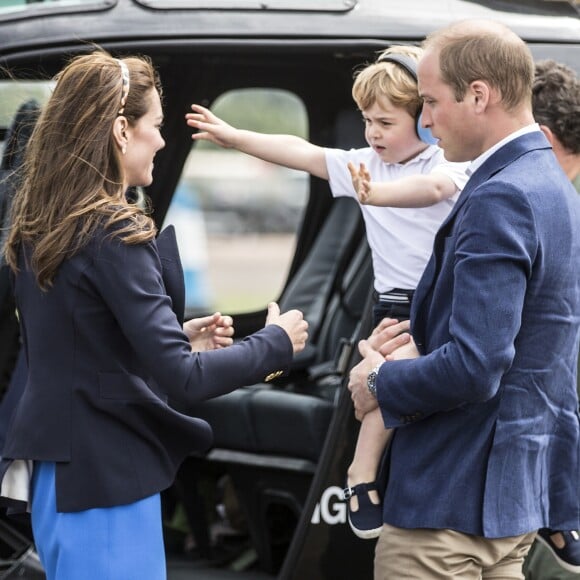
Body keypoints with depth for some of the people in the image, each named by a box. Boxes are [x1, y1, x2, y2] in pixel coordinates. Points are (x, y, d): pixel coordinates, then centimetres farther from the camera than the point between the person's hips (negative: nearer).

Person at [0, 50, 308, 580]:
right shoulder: (113, 233, -18)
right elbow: (180, 380, -21)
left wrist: (176, 338, 17)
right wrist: (275, 343, -7)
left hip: (57, 471, 9)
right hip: (103, 479, -9)